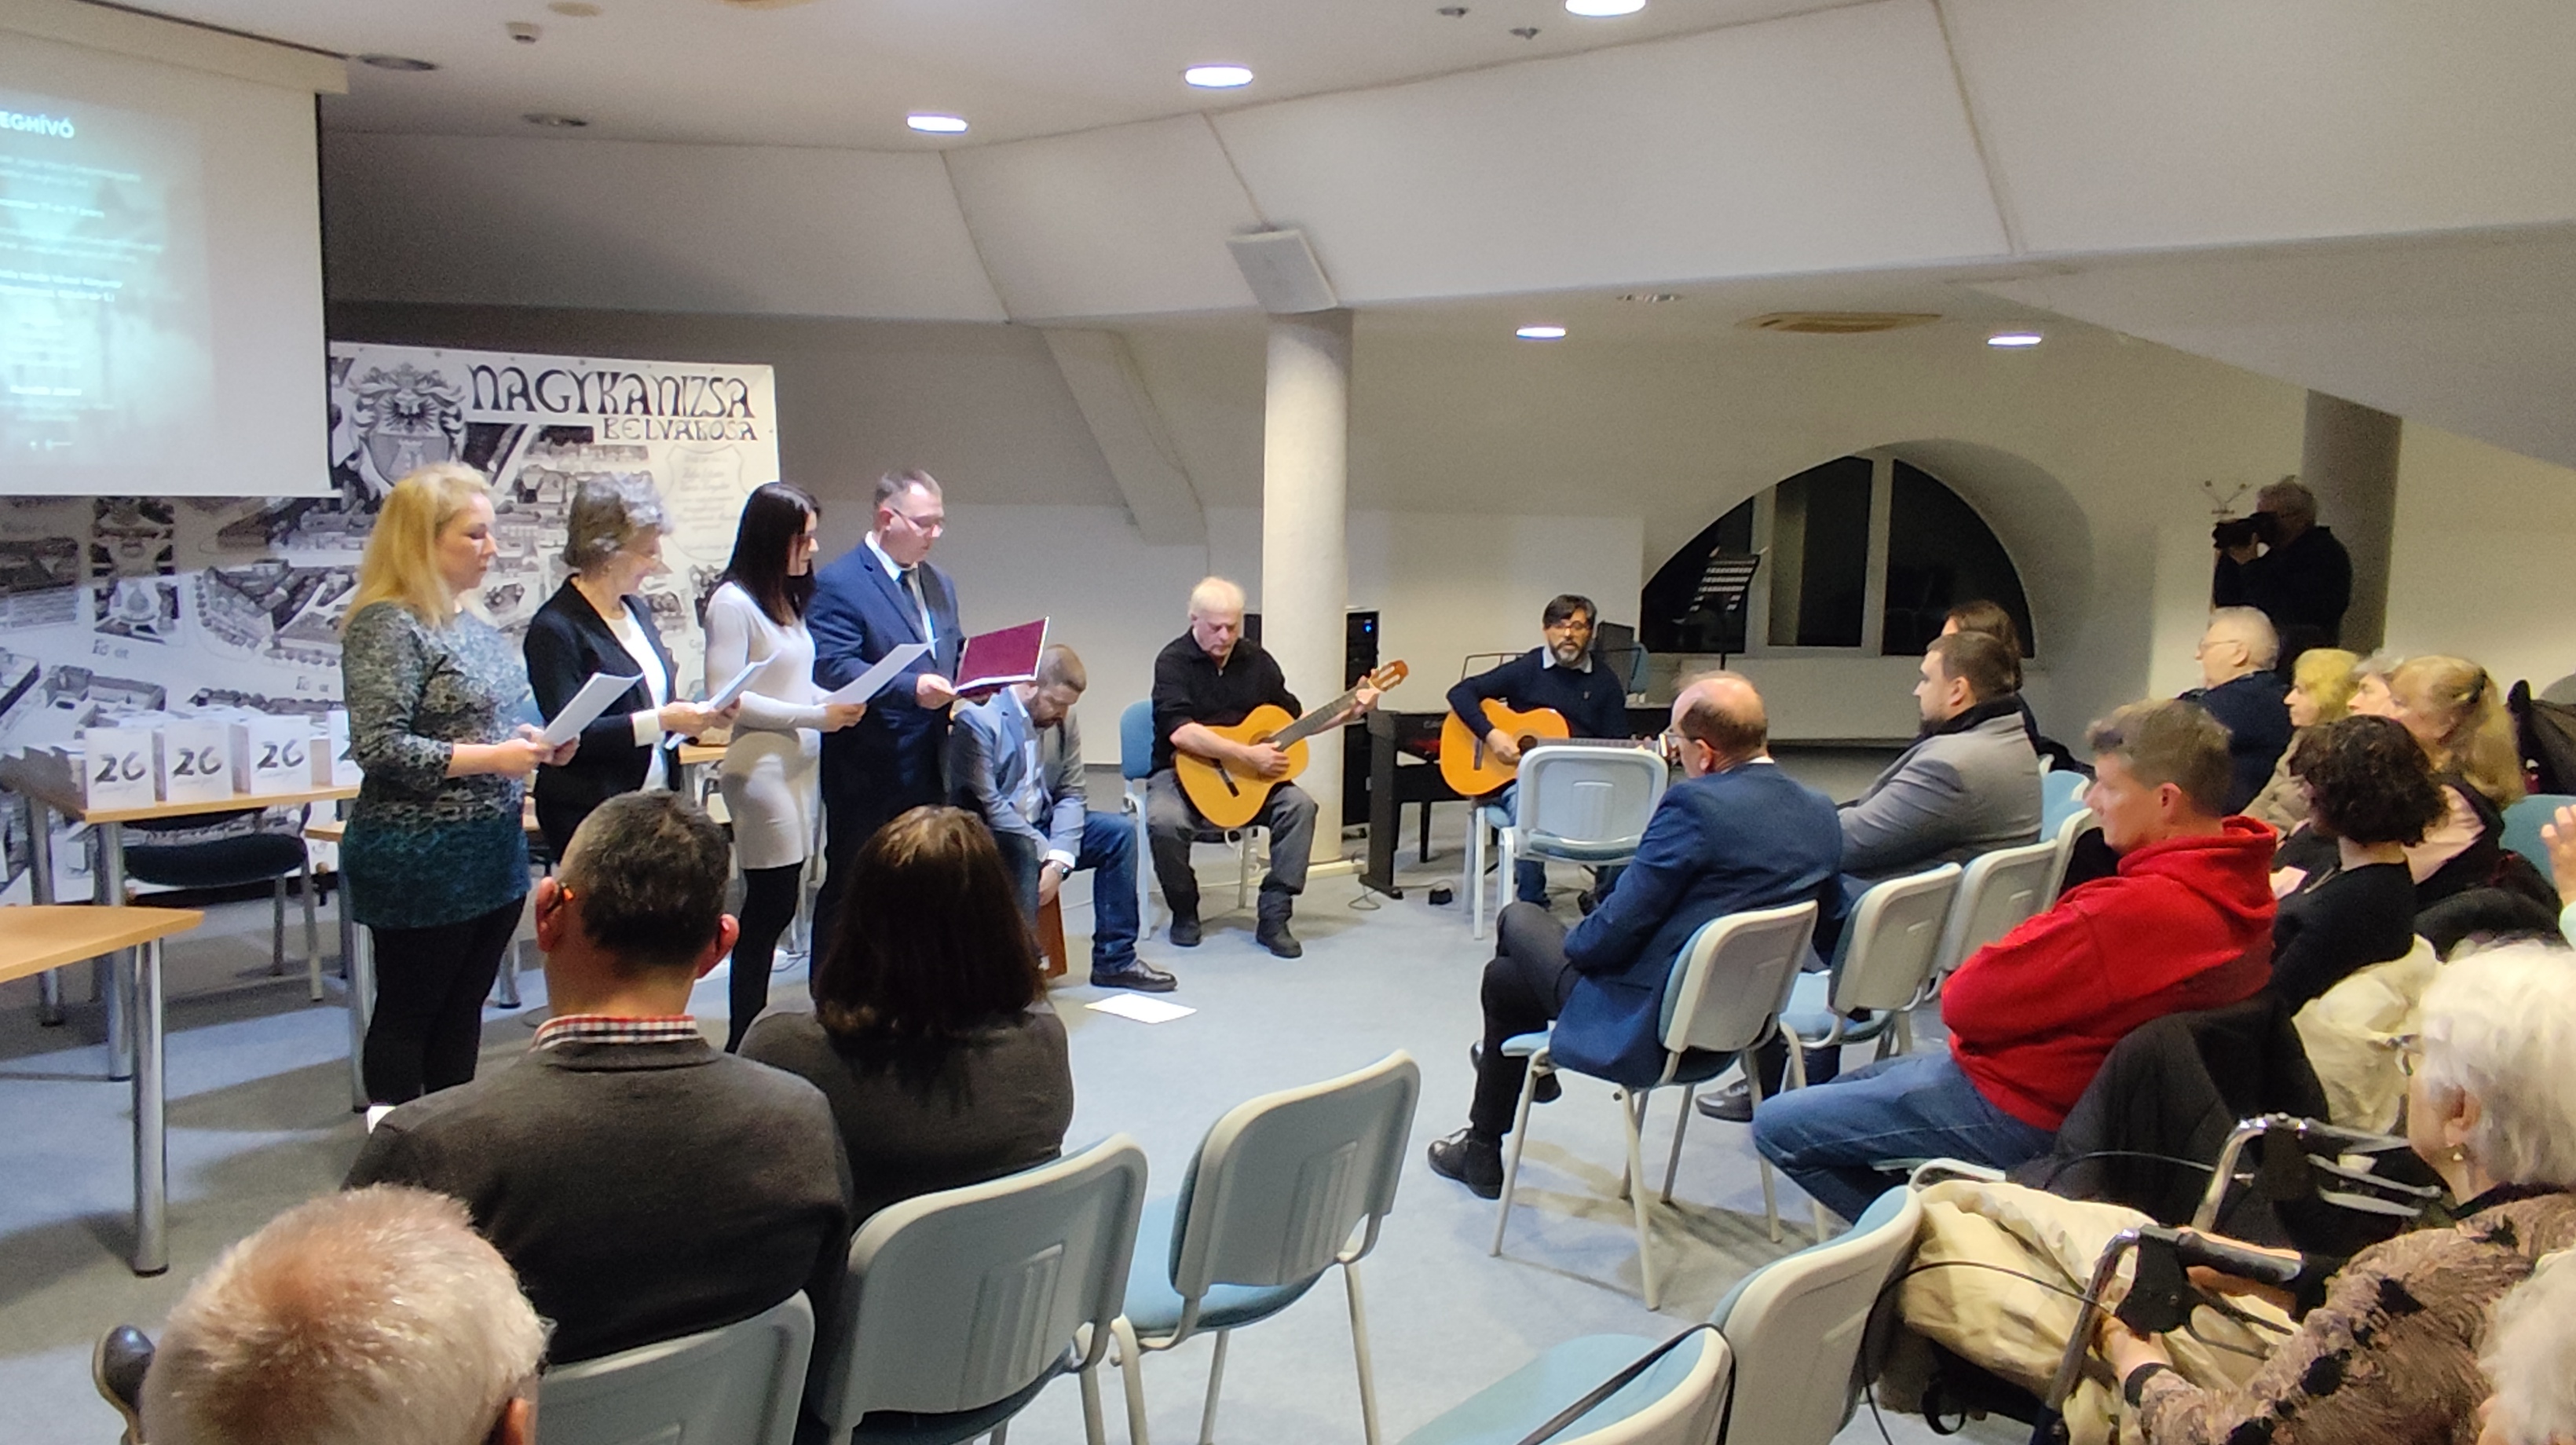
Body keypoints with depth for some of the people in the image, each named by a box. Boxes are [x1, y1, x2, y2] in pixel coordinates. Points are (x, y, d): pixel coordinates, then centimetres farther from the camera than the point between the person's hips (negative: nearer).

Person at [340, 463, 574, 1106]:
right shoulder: (388, 625, -15)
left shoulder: (472, 621, 11)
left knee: (463, 1007, 16)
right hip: (421, 860, -8)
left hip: (492, 851, 8)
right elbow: (380, 748, -22)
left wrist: (535, 740, 3)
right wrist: (493, 758, -22)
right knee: (408, 1015, 5)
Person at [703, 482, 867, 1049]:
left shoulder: (787, 599, 16)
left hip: (799, 767, 8)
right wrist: (814, 715, -17)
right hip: (761, 771, -8)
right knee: (770, 907, -6)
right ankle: (743, 1046, 4)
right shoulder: (733, 602, -9)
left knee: (776, 907, 9)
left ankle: (749, 1042, 15)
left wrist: (837, 703, 3)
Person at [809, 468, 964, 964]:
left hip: (928, 773, 7)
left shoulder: (940, 584, 17)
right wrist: (911, 688, -31)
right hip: (869, 772, -7)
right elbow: (831, 667, -20)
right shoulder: (838, 583, -10)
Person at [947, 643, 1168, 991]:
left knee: (1120, 831, -7)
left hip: (1041, 825, 7)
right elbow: (983, 803, -24)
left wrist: (1059, 860, -16)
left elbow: (1070, 794, 1)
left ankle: (1115, 960, -1)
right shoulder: (978, 720, -18)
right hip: (989, 835, -7)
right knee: (1023, 851, -37)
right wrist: (1045, 853, -24)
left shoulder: (1063, 720, 2)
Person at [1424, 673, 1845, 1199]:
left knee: (1519, 920, 17)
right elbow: (1826, 922, 13)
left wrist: (1573, 942, 0)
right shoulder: (1820, 813, -2)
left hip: (1647, 1029, -8)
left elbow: (1617, 927, -22)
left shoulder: (1696, 804, -25)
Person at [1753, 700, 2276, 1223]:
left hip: (2025, 1113, -10)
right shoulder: (2242, 884, -3)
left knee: (1776, 1126, -4)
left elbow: (1965, 1003, -25)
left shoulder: (2130, 912, -34)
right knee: (1842, 1086, 25)